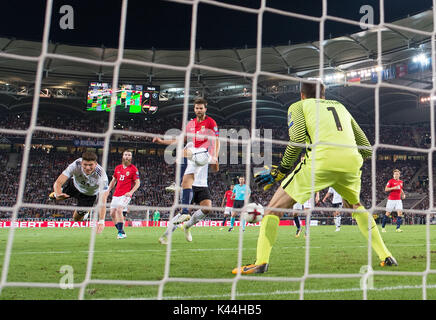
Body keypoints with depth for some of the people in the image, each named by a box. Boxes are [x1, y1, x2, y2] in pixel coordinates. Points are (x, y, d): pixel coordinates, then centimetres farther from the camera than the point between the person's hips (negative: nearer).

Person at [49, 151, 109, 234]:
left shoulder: (101, 175, -40)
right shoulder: (76, 165, -35)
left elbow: (102, 201, -43)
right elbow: (57, 183, -37)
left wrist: (101, 221, -53)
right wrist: (58, 194, -59)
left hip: (89, 195, -3)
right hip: (75, 185, 3)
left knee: (77, 218, -5)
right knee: (57, 196, -9)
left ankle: (85, 211, 30)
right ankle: (56, 194, 28)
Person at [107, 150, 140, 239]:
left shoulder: (133, 169, -3)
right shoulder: (117, 168, 12)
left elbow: (137, 183, -4)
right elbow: (113, 181, 23)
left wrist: (131, 192, -17)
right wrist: (108, 191, 15)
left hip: (126, 195, -6)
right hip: (116, 194, 6)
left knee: (119, 210, -23)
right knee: (112, 213, 3)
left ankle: (121, 232, -14)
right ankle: (121, 232, 15)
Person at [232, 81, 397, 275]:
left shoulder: (298, 106, 20)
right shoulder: (341, 107, 32)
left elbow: (297, 140, -2)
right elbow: (367, 149, 25)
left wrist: (280, 170, 7)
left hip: (321, 159, -5)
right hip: (351, 161, 5)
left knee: (275, 207, 7)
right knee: (355, 206, 34)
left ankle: (261, 262, -2)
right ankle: (386, 256, 32)